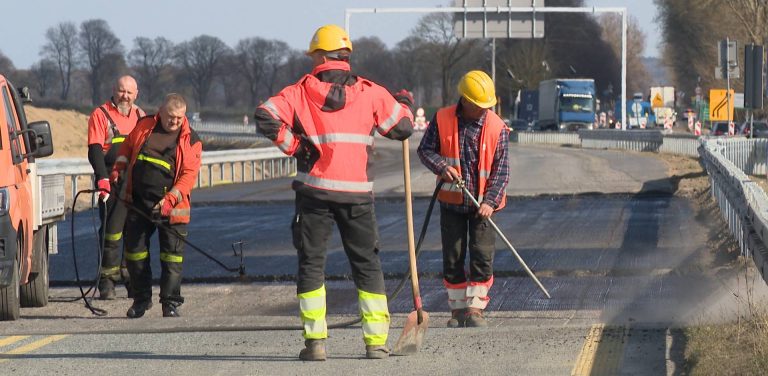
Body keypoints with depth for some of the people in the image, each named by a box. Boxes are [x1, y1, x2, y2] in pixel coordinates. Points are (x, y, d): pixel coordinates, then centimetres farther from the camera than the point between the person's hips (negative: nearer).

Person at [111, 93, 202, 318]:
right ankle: (141, 299, 20)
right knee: (134, 251, 7)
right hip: (138, 203, 3)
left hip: (171, 207, -3)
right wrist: (118, 171, 7)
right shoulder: (144, 127, 6)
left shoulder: (190, 140, -2)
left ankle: (171, 303, 3)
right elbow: (127, 148, 22)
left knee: (172, 255, -3)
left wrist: (171, 198, -20)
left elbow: (189, 174, -9)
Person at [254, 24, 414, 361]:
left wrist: (292, 145, 1)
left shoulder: (301, 91, -1)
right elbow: (401, 128, 9)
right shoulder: (370, 93, 2)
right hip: (357, 193, 1)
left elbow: (266, 117, -12)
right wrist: (405, 105, 31)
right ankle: (376, 340, 5)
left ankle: (315, 340, -1)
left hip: (314, 190, -1)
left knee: (311, 262, 7)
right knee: (367, 264, 10)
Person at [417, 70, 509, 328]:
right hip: (451, 201, 1)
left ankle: (475, 308, 0)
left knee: (482, 256, -7)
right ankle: (457, 309, 16)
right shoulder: (443, 120, -5)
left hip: (482, 204, -1)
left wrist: (490, 201, -17)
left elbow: (501, 169, -6)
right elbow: (425, 149, 2)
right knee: (452, 258, 5)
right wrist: (442, 167, -18)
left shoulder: (496, 127, -7)